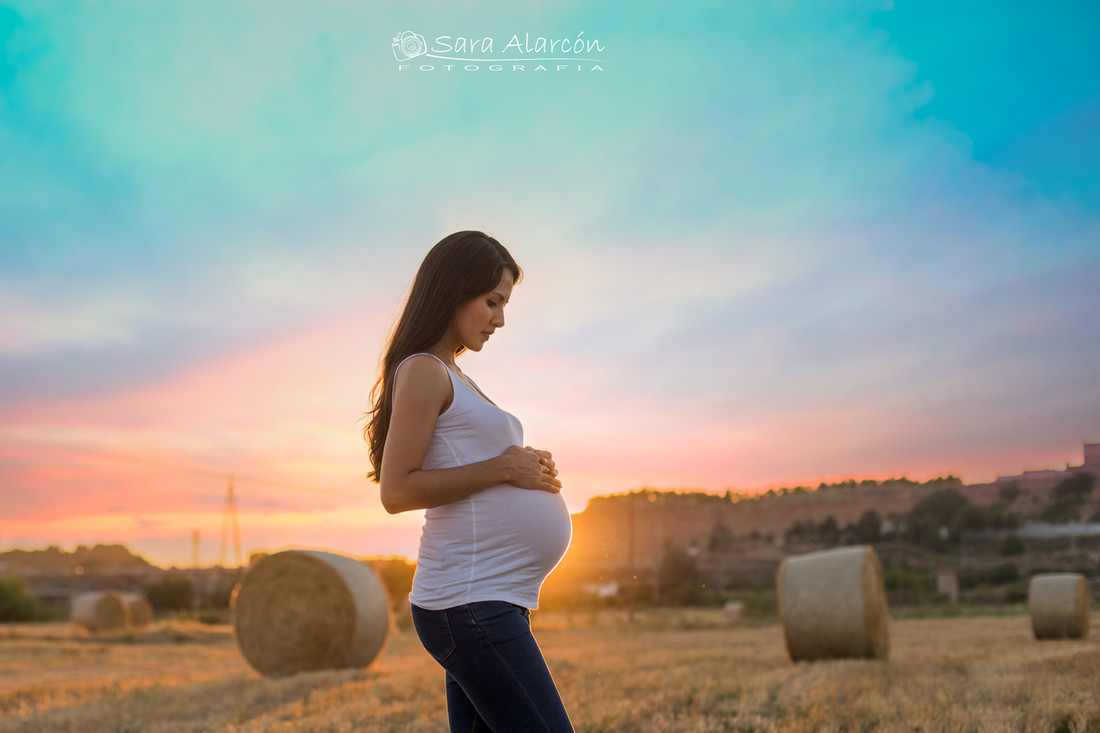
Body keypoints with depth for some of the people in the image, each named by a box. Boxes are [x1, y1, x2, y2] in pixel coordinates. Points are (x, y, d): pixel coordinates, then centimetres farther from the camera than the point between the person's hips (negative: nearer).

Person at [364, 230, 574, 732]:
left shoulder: (453, 378, 22)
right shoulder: (423, 371, -7)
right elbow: (397, 491, -15)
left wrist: (532, 469, 8)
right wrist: (503, 468, -13)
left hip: (490, 604, 9)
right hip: (470, 606, -9)